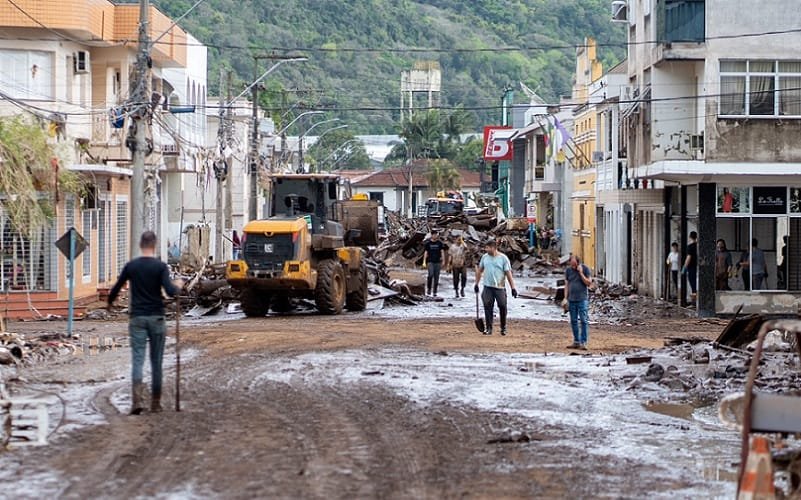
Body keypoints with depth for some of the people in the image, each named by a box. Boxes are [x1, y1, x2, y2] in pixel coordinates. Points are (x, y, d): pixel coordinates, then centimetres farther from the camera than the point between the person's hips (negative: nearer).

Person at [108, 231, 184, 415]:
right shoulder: (160, 266, -6)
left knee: (137, 360, -4)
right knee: (156, 361, 9)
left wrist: (110, 302, 29)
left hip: (137, 318, 1)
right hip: (156, 317, -1)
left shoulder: (131, 266, 1)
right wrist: (178, 286, 7)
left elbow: (116, 288, 9)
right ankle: (155, 403, 15)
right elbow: (170, 291, -15)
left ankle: (137, 399, -22)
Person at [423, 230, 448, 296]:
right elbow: (426, 252, 5)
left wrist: (443, 260, -1)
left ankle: (434, 292, 9)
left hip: (437, 262, 2)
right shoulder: (428, 243, 4)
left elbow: (442, 251, 8)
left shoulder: (440, 243, 6)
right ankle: (428, 289, -2)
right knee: (431, 275, -19)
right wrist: (424, 262, 0)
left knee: (436, 277, 2)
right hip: (430, 262, -2)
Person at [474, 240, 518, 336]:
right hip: (488, 287, 3)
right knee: (488, 307, -1)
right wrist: (476, 284, 15)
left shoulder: (503, 258, -6)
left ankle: (503, 328, 16)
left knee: (502, 307, 1)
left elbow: (509, 274, -6)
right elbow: (479, 271, 17)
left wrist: (513, 288, -10)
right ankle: (488, 328, 7)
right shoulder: (485, 257, 7)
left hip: (500, 287, -3)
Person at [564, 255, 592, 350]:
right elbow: (566, 285, 10)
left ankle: (583, 342, -9)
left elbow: (589, 283, -6)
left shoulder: (585, 269, -2)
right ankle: (576, 342, 11)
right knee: (573, 321, 5)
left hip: (582, 299, -4)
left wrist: (581, 273, -14)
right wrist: (565, 298, 4)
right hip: (572, 300, 4)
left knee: (584, 321, -8)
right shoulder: (568, 270, 7)